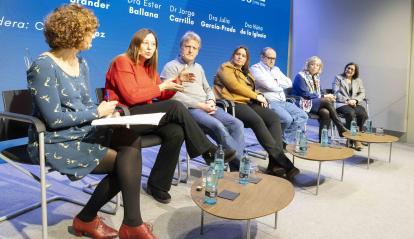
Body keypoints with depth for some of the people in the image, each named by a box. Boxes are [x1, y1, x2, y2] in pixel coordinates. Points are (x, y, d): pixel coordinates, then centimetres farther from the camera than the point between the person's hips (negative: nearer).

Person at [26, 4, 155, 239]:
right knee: (125, 160, -18)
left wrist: (107, 112, -9)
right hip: (56, 143, -7)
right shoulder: (43, 67, -15)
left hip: (83, 132, 7)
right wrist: (97, 112, -14)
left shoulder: (82, 64, 10)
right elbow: (54, 119, -20)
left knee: (132, 140, -18)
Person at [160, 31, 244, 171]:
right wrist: (200, 105, -15)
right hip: (188, 109, -7)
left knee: (237, 124, -16)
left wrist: (211, 101, -1)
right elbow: (174, 96, -11)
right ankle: (241, 163, -21)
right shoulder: (171, 67, 2)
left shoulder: (198, 68, 26)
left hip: (207, 107, 7)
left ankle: (236, 167, -16)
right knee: (218, 127, -32)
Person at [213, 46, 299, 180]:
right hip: (233, 104, -7)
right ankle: (283, 162, -34)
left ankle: (275, 164, -28)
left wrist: (259, 96, 0)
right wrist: (256, 96, -7)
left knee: (274, 118, -19)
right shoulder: (225, 68, 6)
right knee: (257, 121, -33)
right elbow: (235, 86, -10)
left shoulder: (246, 72, 29)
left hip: (249, 103, 7)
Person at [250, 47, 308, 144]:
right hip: (269, 103, -8)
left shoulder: (276, 69, 25)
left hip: (283, 102, 8)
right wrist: (280, 86, 5)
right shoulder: (255, 68, 1)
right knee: (287, 119, -29)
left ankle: (286, 141, -7)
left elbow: (289, 83, 13)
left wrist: (276, 81, -1)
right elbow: (269, 85, -13)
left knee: (302, 115, -10)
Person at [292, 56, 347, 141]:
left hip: (315, 103, 7)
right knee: (327, 101, -26)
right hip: (303, 103, -6)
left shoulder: (316, 78, 16)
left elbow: (318, 94, 17)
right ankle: (341, 128, -18)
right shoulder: (301, 76, -7)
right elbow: (305, 94, -15)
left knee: (326, 112, -27)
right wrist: (324, 97, -13)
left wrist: (327, 97, -7)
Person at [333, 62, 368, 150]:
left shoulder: (358, 80, 22)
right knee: (351, 113, -36)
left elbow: (362, 93, 11)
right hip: (341, 103, -4)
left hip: (354, 103, 4)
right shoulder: (338, 78, 11)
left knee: (363, 114, -29)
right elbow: (336, 93, -1)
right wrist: (346, 100, -13)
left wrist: (355, 100, -10)